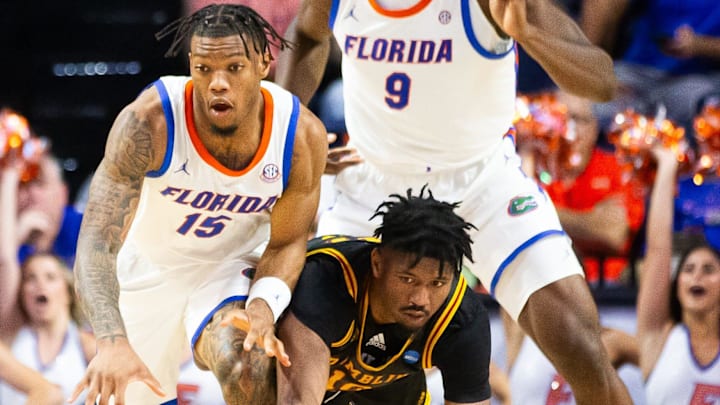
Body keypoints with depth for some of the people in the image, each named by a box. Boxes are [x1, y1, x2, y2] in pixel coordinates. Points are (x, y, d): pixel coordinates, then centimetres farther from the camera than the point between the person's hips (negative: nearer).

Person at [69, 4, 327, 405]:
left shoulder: (303, 134, -24)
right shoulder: (147, 122, -32)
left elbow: (286, 241, -8)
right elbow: (98, 239, -37)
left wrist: (265, 305, -31)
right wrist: (112, 341, -54)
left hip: (233, 266, 0)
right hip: (150, 269, 0)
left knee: (245, 362, -31)